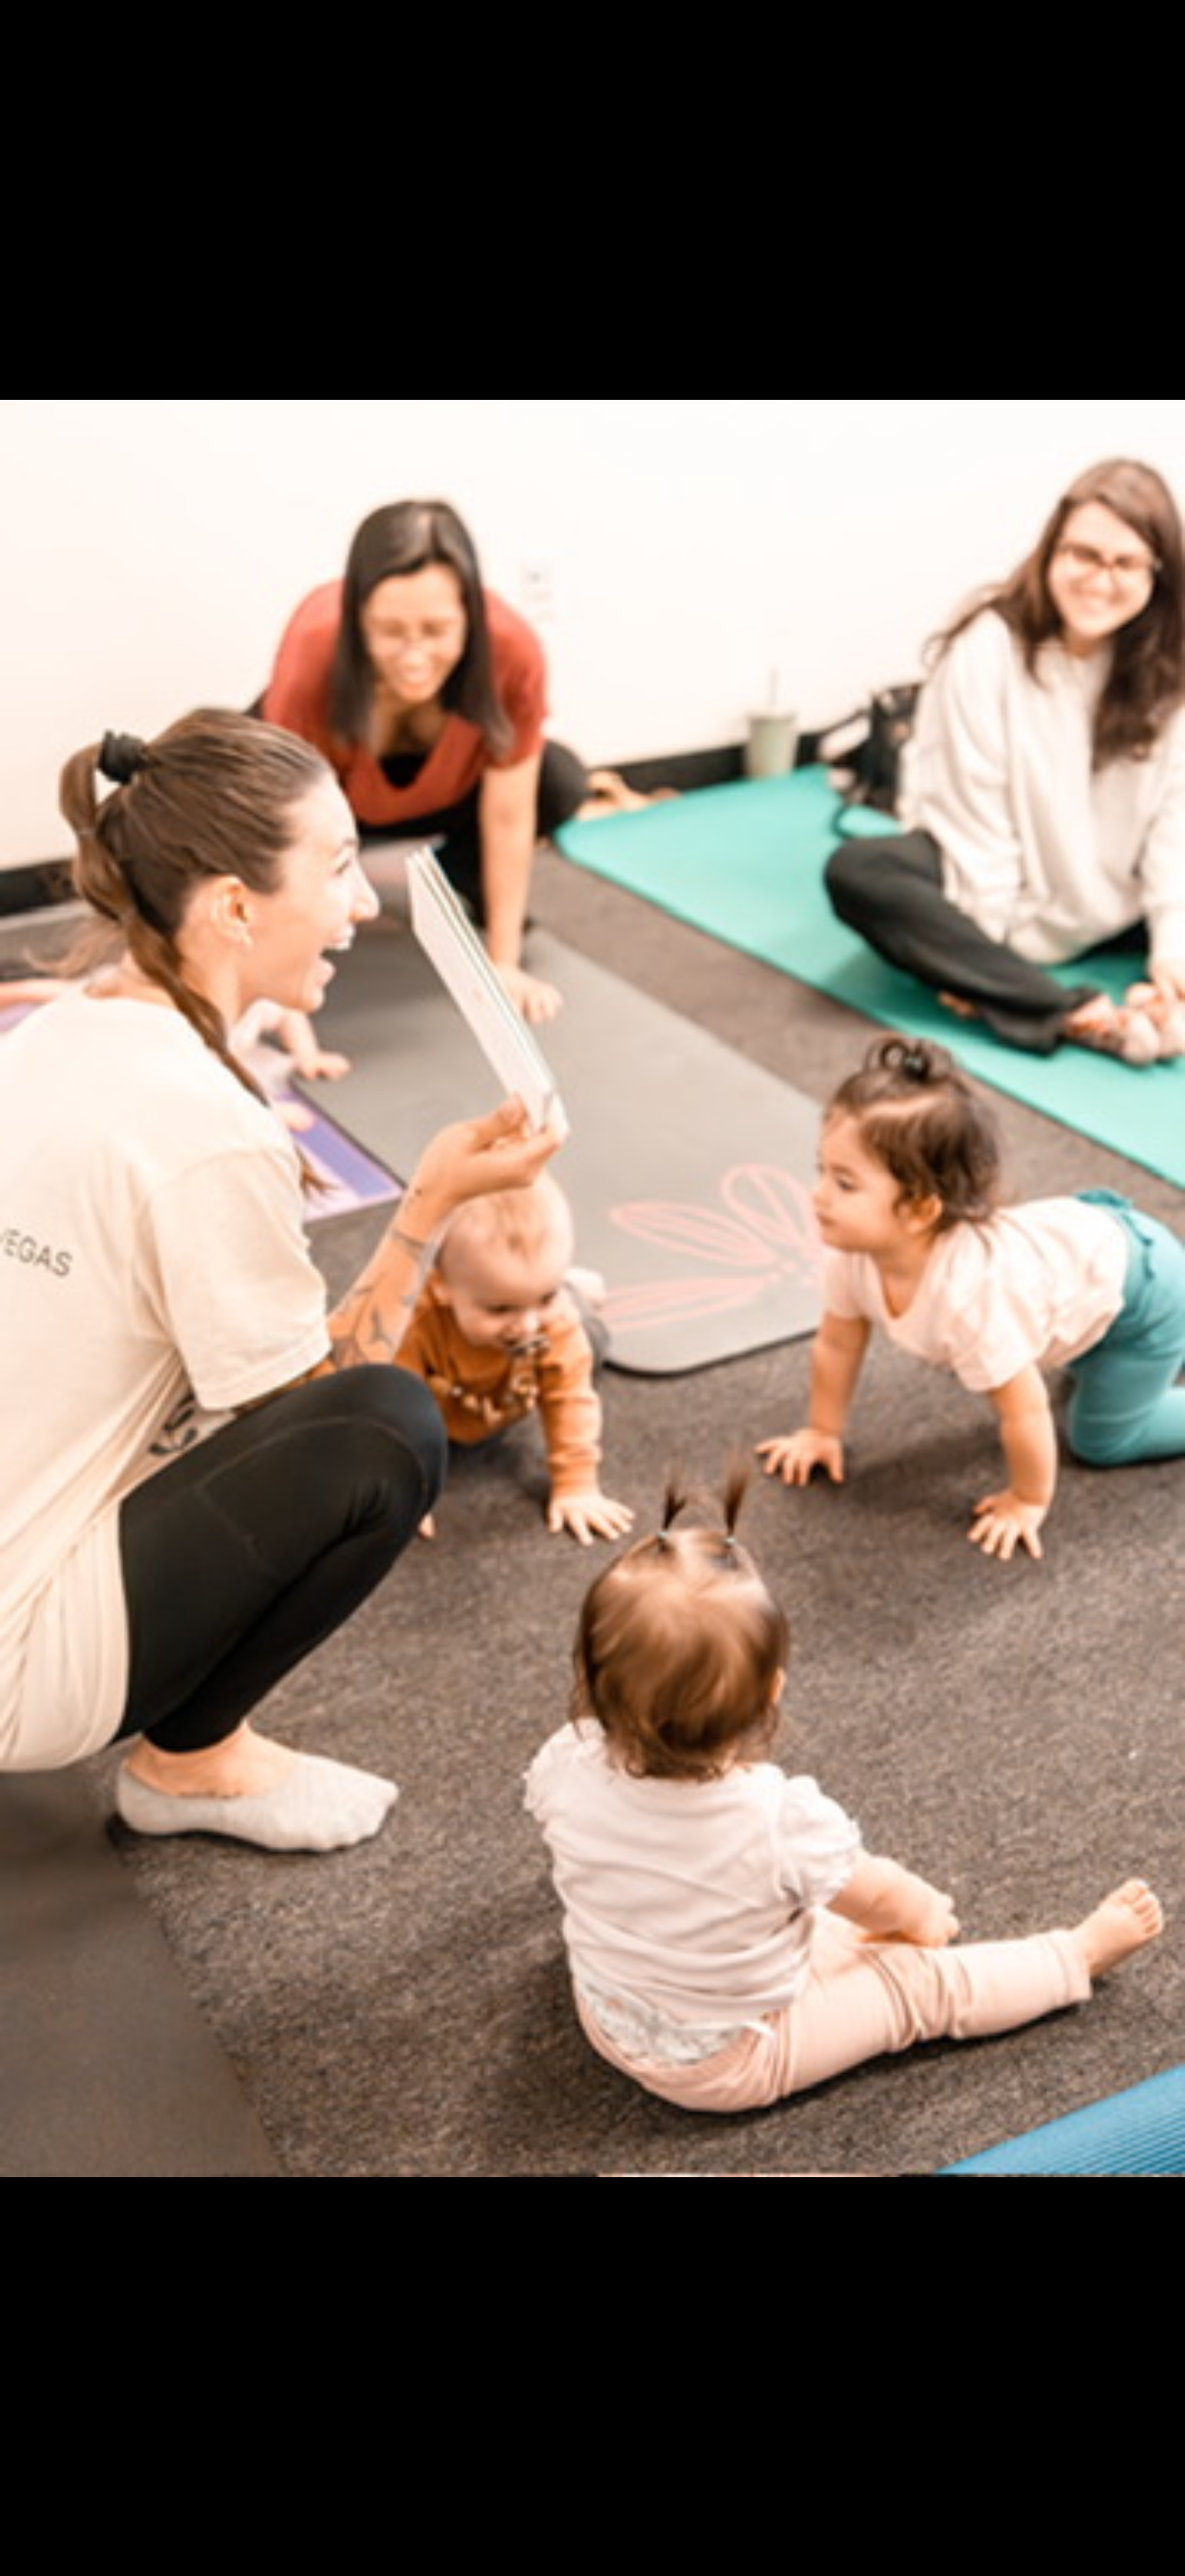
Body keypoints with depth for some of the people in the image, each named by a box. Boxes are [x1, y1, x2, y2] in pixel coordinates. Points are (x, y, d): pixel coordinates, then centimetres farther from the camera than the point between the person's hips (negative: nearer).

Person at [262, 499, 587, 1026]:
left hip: (444, 785, 1)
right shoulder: (312, 662, -40)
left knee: (561, 785, -25)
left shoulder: (513, 652, -37)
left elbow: (508, 816, -27)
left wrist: (504, 966, -22)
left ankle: (460, 882, 5)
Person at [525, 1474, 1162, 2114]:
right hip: (732, 2066, -4)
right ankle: (1080, 1956, 29)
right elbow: (881, 1901, -15)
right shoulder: (784, 1820, -37)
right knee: (924, 1984, 13)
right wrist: (926, 1911, 9)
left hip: (608, 2020, 4)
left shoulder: (568, 1765, -28)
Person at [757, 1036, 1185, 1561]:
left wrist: (1028, 1503, -19)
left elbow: (1024, 1410, -33)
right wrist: (823, 1432, 3)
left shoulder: (972, 1292, -46)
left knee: (1102, 1442, 0)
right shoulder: (853, 1252, -25)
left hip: (1140, 1281, -7)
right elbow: (837, 1344, -5)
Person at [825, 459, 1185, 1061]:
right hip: (996, 892, -3)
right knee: (856, 871, -34)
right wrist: (985, 944, -22)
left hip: (1113, 903, 4)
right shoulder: (990, 647, -18)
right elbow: (975, 816, -19)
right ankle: (1077, 1017, -43)